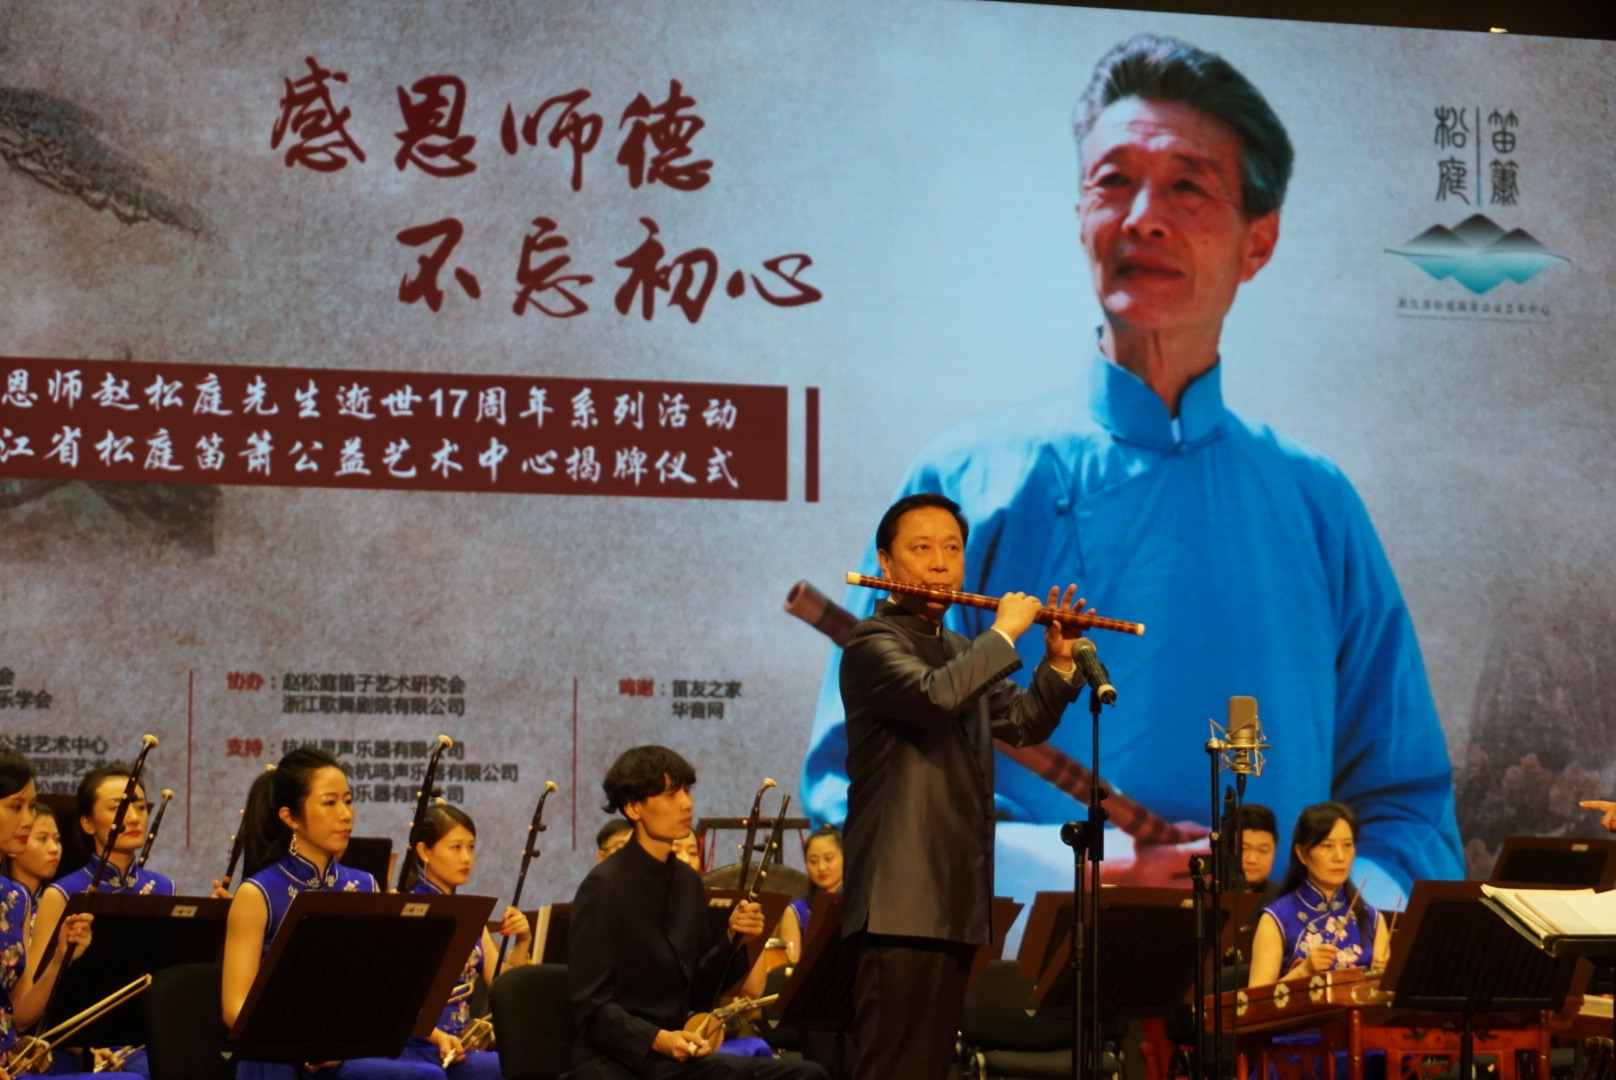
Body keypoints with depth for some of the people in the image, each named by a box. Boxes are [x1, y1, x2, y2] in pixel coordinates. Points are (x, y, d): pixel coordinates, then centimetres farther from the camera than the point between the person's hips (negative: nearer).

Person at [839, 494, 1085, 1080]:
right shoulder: (873, 642, -7)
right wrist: (1003, 633, -13)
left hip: (957, 900, 9)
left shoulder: (961, 652, 20)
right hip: (901, 902, -9)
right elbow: (935, 695, -26)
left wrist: (1059, 663, 4)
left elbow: (1023, 724, 20)